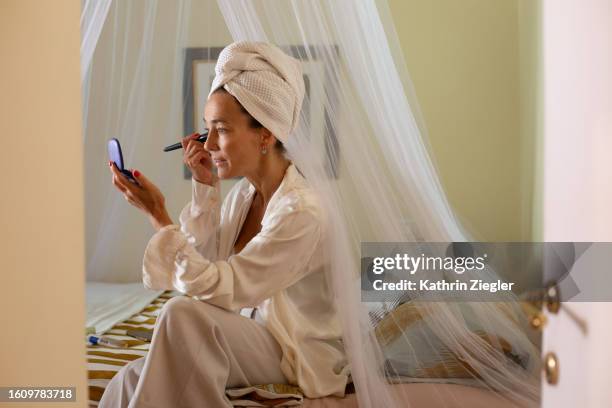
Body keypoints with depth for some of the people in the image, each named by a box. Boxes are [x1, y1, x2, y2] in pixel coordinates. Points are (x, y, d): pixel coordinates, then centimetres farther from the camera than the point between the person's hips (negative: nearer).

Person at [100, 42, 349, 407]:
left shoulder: (301, 211, -24)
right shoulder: (245, 192, 2)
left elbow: (218, 289, -25)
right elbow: (202, 260, 4)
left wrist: (158, 214, -25)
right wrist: (205, 187, -4)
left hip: (302, 351, -6)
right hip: (253, 336, 7)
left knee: (184, 313, -28)